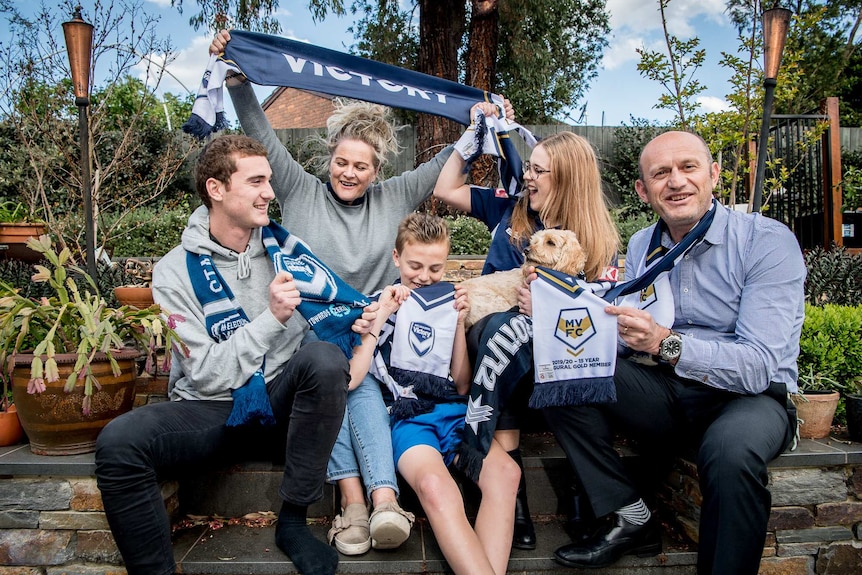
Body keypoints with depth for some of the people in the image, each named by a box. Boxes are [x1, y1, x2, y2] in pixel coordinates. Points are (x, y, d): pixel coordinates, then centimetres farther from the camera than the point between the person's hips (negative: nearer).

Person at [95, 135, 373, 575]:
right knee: (118, 442, -29)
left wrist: (353, 321, -9)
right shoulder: (176, 271, -6)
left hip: (281, 402, 2)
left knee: (325, 358, -30)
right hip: (211, 411, -2)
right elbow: (206, 375, -14)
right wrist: (271, 316, -22)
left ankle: (292, 521, -14)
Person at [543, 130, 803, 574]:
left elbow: (759, 365, -22)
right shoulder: (641, 246, 5)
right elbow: (624, 335, 1)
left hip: (752, 396, -5)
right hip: (667, 392, 5)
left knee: (730, 451, -38)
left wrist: (666, 343, -37)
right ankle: (630, 520, -6)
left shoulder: (767, 241, -13)